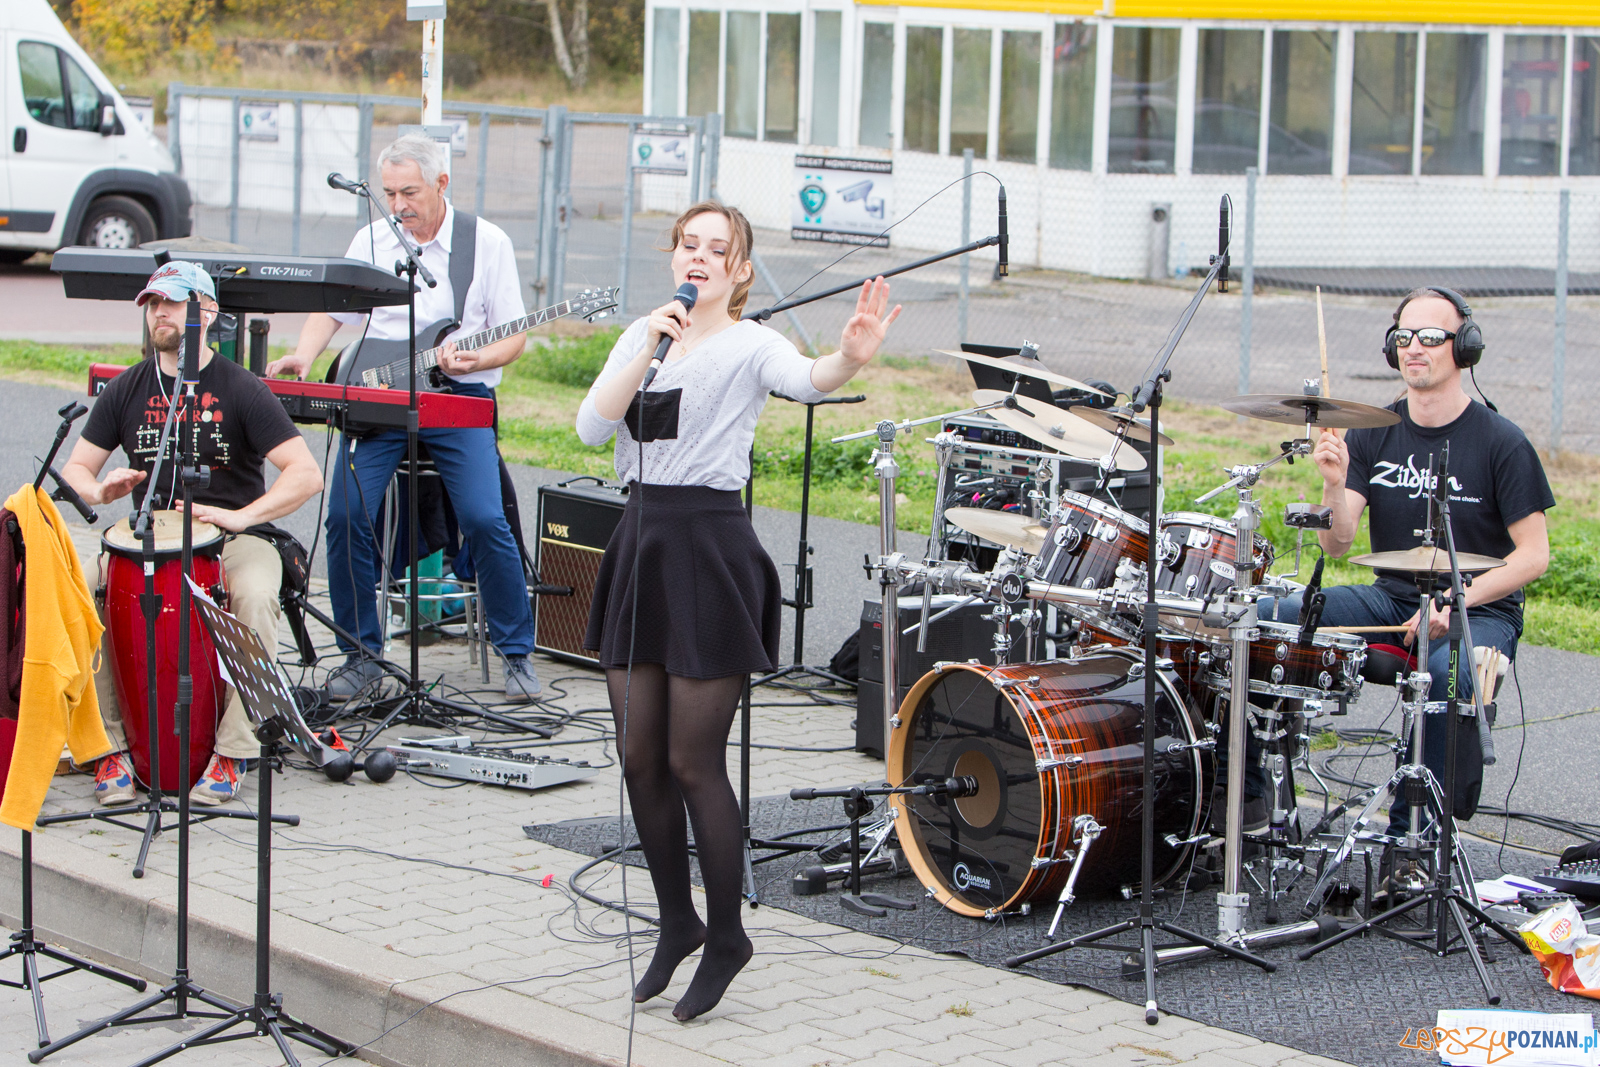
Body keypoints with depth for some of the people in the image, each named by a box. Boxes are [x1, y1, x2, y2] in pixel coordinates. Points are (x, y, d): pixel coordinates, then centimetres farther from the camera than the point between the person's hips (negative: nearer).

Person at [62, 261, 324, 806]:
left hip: (234, 541, -3)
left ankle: (233, 752, -24)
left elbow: (307, 474, -14)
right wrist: (100, 490, -14)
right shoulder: (127, 390, 7)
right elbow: (75, 468, 11)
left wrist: (240, 516, -27)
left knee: (256, 596, -35)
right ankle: (111, 744, -17)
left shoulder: (241, 389, -6)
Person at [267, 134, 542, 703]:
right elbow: (330, 308, 18)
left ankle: (516, 652, 0)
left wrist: (475, 360, -18)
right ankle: (361, 652, 6)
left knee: (484, 520, -17)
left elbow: (513, 337, 2)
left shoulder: (487, 242, 1)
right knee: (347, 518, -12)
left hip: (458, 398, -3)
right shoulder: (371, 241, 9)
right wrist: (303, 355, -2)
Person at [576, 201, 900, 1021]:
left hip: (711, 551, -6)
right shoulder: (641, 335, 12)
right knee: (640, 757, 9)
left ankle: (725, 937, 13)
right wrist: (649, 347, -12)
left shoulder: (749, 346, -5)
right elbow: (592, 426, -1)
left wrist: (850, 360, -50)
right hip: (641, 542, 6)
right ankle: (676, 923, 26)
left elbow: (804, 380, -28)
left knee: (692, 762, -4)